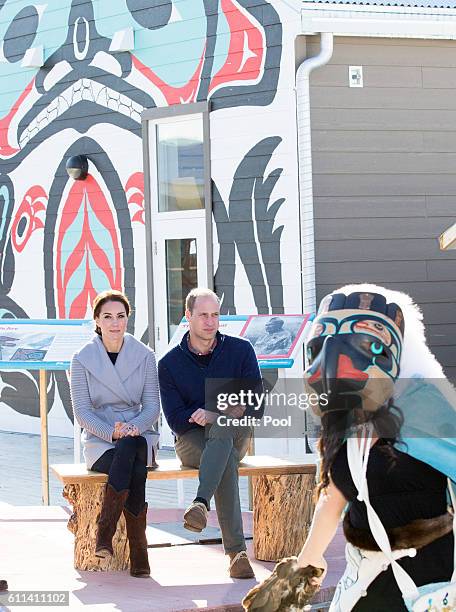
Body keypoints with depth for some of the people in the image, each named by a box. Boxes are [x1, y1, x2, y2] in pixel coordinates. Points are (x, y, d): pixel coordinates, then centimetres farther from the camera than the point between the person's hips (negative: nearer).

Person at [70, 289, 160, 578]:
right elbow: (82, 411, -1)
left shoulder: (145, 356, 7)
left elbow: (152, 406, 4)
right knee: (134, 470, -35)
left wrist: (134, 428, -18)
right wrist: (112, 432, -19)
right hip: (99, 442, -1)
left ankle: (106, 532, -36)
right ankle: (139, 550, -31)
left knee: (130, 448, -38)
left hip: (139, 437, 1)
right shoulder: (82, 359, 3)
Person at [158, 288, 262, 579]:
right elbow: (176, 421, -5)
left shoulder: (241, 350, 3)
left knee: (221, 432, -37)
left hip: (236, 436, 1)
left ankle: (201, 503, -55)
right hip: (192, 443, -1)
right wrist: (228, 410, -12)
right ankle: (237, 551, -45)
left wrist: (213, 416, -17)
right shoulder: (169, 364, 2)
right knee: (227, 459, -35)